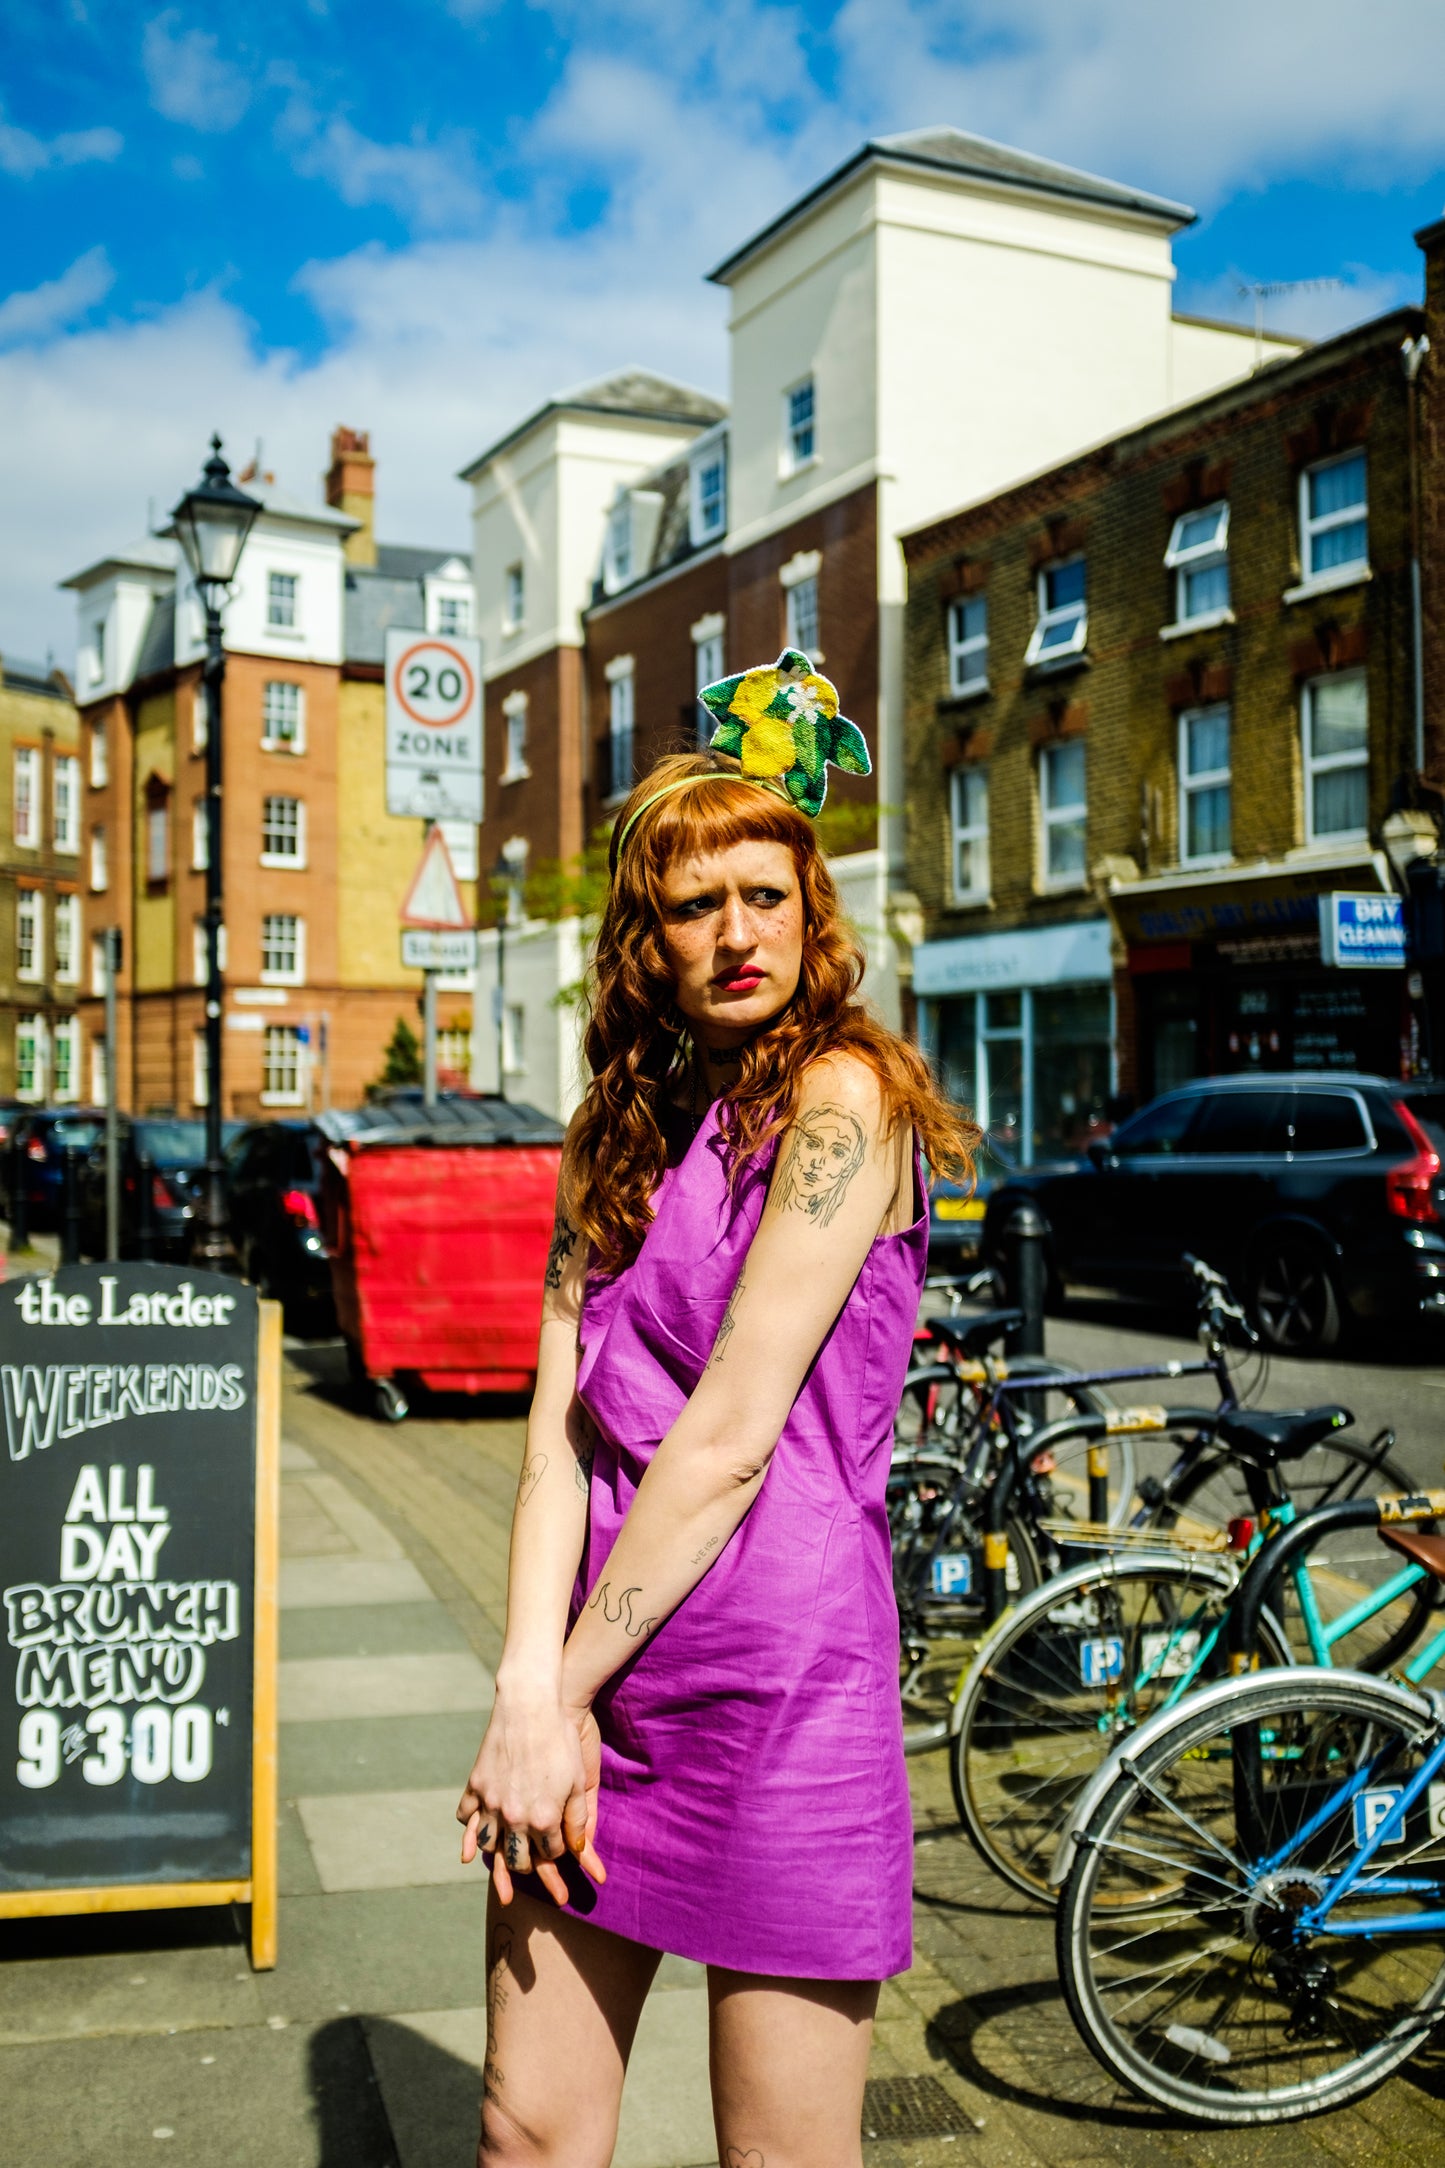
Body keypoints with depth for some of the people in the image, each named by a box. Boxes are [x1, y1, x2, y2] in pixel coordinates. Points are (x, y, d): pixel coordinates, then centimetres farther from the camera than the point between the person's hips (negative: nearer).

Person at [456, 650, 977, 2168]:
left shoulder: (842, 1095, -10)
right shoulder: (615, 1130, 11)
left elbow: (735, 1432, -15)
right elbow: (562, 1419, 2)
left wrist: (565, 1687, -10)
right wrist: (528, 1686, -9)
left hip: (783, 1673, -6)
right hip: (598, 1673, 6)